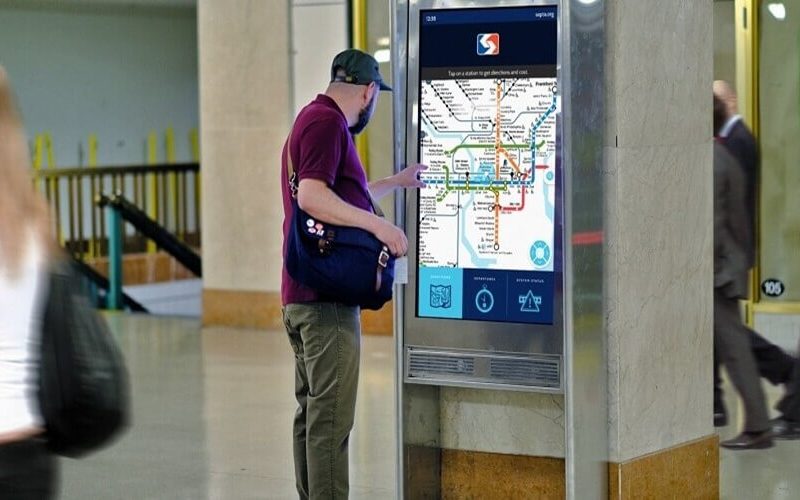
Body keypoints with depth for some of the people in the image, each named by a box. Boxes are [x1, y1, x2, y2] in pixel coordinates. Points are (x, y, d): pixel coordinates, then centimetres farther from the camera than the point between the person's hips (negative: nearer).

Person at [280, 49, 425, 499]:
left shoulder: (312, 119, 22)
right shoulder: (328, 122, -11)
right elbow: (311, 196, -25)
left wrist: (396, 182, 42)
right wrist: (377, 224, -29)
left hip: (301, 298, 11)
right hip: (328, 296, -11)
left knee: (313, 411, 14)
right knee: (331, 416, -10)